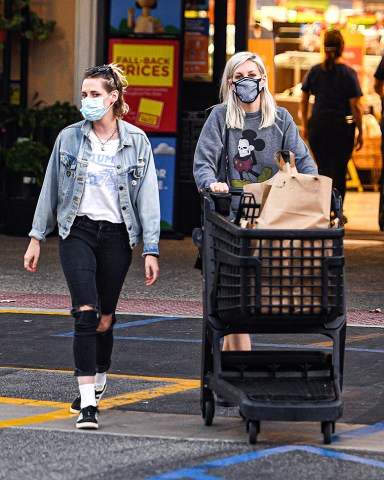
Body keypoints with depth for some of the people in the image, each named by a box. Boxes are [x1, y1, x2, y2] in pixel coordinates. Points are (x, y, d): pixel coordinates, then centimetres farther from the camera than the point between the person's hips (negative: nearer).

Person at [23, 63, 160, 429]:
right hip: (77, 231, -1)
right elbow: (50, 189, 11)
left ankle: (98, 383, 33)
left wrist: (151, 250, -2)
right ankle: (87, 403, -18)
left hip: (117, 235, 1)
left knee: (105, 319, 6)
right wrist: (37, 238, 9)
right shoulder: (69, 138, 4)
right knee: (86, 313, -15)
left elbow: (148, 198, 3)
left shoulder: (136, 142, 3)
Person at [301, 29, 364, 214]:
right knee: (339, 171, 8)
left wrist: (305, 126, 18)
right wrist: (360, 132, -1)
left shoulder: (314, 71, 1)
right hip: (342, 127, -3)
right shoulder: (349, 73, -9)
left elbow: (304, 100, 7)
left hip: (318, 125, 3)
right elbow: (356, 106, -10)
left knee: (323, 170, 12)